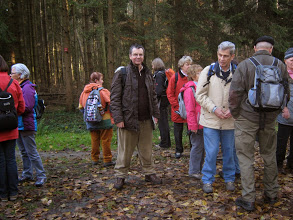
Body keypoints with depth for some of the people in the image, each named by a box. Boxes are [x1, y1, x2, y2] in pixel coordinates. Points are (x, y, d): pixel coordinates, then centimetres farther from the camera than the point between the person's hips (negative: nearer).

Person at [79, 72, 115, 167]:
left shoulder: (84, 92, 5)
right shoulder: (103, 91, -14)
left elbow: (81, 107, 12)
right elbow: (111, 103, -17)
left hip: (91, 122, 6)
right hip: (104, 120, -5)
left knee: (94, 140, 15)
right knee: (106, 140, 3)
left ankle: (94, 159, 22)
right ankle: (107, 160, 7)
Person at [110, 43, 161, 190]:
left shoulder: (148, 73, 14)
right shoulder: (122, 73, -4)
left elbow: (153, 96, 19)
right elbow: (115, 97, -7)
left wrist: (155, 114, 12)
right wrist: (118, 118, -13)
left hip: (146, 120, 5)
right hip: (128, 119, -4)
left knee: (146, 149, 13)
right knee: (125, 150, 4)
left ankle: (149, 173, 27)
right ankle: (120, 176, 19)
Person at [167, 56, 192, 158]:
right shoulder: (175, 77, -2)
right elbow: (170, 94, -2)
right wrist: (177, 106, -10)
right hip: (178, 111, -1)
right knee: (178, 131, 10)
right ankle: (178, 150, 25)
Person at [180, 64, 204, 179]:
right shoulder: (190, 89, -13)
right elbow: (190, 110, -17)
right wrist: (193, 126, -18)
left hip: (203, 124, 9)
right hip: (196, 125, -9)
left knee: (201, 146, 15)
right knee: (197, 146, -2)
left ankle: (199, 168, 28)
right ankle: (193, 171, 9)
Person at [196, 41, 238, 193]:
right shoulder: (209, 71, -3)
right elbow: (200, 95, -2)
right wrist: (214, 109, -12)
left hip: (230, 120, 2)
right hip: (211, 119, -2)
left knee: (229, 151, 13)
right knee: (211, 152, 1)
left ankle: (229, 179, 31)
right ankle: (207, 180, 18)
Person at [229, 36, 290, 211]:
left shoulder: (244, 65, -9)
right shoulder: (280, 65, 2)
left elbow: (235, 93, -13)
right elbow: (285, 92, 11)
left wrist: (234, 114, 0)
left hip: (247, 118, -4)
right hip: (270, 118, 4)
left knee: (246, 158, 3)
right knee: (270, 156, 17)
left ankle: (248, 199, 7)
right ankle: (271, 194, 30)